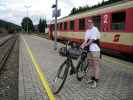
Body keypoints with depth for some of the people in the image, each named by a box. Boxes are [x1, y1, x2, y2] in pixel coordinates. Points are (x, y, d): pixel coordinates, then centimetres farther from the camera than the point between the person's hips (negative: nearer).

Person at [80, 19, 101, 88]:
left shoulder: (95, 30, -10)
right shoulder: (87, 31, 16)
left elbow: (92, 40, -16)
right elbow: (86, 40, 10)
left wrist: (85, 45, -19)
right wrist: (82, 45, -8)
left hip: (95, 50, -8)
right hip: (89, 49, 8)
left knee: (96, 65, -5)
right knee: (91, 64, 15)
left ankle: (96, 80, -1)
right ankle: (93, 78, 28)